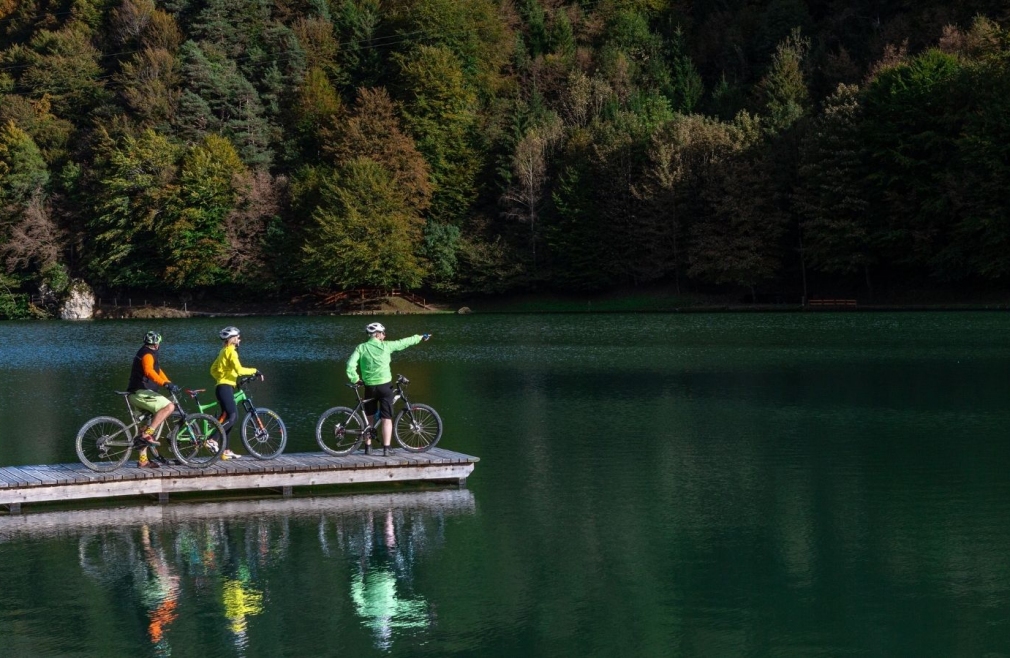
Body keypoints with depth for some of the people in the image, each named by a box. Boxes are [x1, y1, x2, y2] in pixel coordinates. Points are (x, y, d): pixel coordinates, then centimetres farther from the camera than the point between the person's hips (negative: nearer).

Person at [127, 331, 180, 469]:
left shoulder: (147, 353, 22)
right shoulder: (147, 354, -11)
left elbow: (158, 370, 28)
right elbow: (149, 371, -29)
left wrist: (170, 384, 18)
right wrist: (166, 383, -38)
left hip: (139, 393, 11)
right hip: (140, 393, -11)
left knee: (148, 426, 15)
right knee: (169, 406, -25)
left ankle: (143, 460, 16)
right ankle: (147, 434, -29)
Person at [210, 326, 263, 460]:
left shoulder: (224, 351, 20)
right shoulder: (231, 351, -10)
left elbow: (213, 370, 25)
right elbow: (239, 370, -23)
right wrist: (255, 371, -14)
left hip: (222, 387, 10)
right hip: (225, 388, -10)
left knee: (227, 418, 9)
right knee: (233, 416, -16)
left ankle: (225, 451, 9)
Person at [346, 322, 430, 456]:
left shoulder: (361, 348, -1)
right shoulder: (386, 346, -4)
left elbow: (350, 364, -12)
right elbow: (404, 342, 9)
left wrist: (355, 379, 1)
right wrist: (420, 337, 23)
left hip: (369, 387, 2)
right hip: (385, 386, -2)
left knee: (369, 417, 16)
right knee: (386, 418, 0)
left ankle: (368, 447, 17)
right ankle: (386, 448, -6)